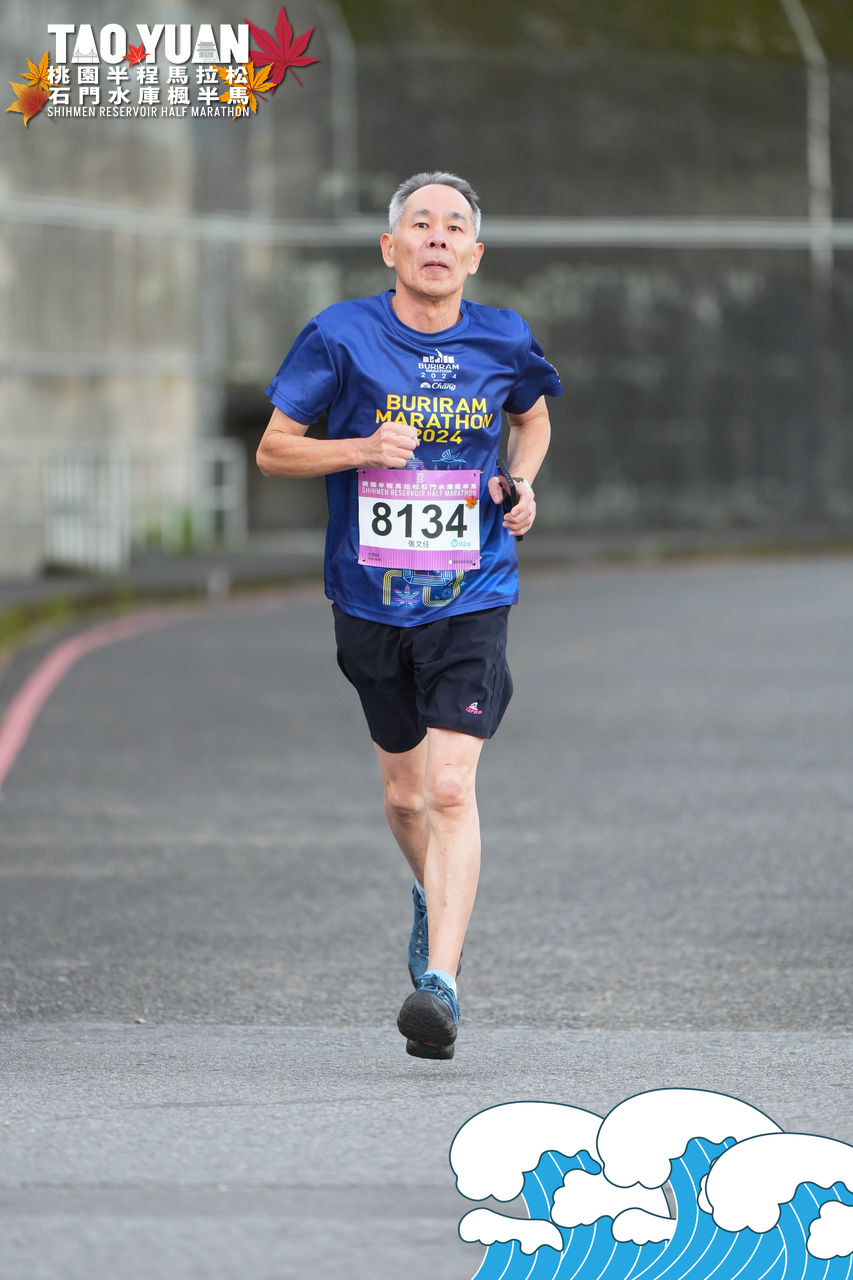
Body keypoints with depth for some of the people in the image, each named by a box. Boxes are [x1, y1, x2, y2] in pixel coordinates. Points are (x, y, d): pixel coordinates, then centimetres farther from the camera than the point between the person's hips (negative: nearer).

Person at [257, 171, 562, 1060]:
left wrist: (521, 485, 0)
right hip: (372, 596, 1)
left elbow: (532, 418, 21)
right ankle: (433, 896, 48)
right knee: (404, 793, 15)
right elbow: (273, 450, 0)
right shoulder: (342, 335, -6)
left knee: (452, 787, -17)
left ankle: (441, 980, -21)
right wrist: (363, 449, -17)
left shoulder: (503, 343, -1)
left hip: (471, 595, -1)